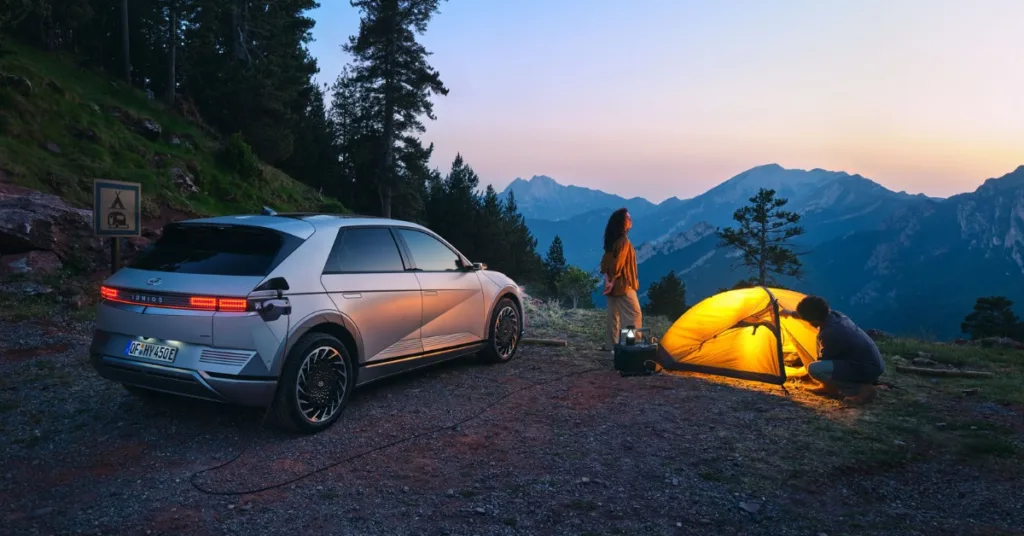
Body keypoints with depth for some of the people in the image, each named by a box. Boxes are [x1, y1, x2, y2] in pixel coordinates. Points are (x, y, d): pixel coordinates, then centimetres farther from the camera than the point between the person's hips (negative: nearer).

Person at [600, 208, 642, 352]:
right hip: (623, 285, -9)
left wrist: (608, 280, 5)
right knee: (634, 313, -5)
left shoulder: (612, 240, 10)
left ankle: (610, 344, 17)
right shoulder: (624, 240, -17)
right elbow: (618, 263, -21)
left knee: (614, 314, 13)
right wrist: (613, 281, -15)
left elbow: (605, 261, 10)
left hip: (614, 284, 9)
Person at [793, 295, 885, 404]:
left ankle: (862, 389, -11)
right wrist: (792, 314, 36)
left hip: (866, 370, -10)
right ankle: (831, 387, 16)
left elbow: (823, 359, -9)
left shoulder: (830, 333, -27)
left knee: (814, 369, -23)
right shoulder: (835, 315, 0)